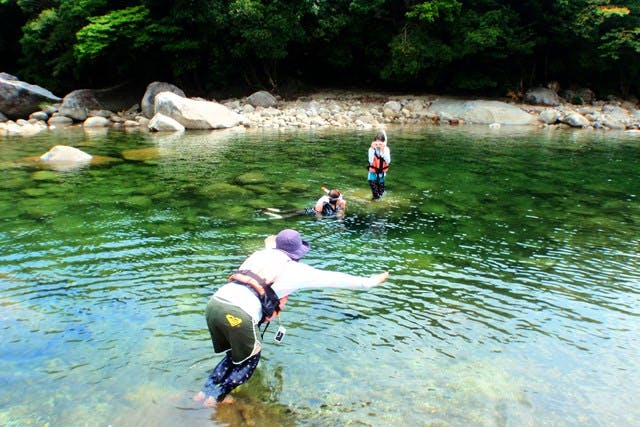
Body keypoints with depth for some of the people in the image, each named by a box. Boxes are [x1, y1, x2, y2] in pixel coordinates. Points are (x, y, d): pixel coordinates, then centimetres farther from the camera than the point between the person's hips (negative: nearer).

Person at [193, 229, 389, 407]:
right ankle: (216, 398, 25)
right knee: (250, 359, 23)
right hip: (239, 313, -6)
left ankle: (206, 391, 27)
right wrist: (369, 281, 31)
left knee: (236, 353, 30)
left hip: (215, 302, 7)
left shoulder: (261, 254, 24)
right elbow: (334, 279, 20)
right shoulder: (296, 270, 12)